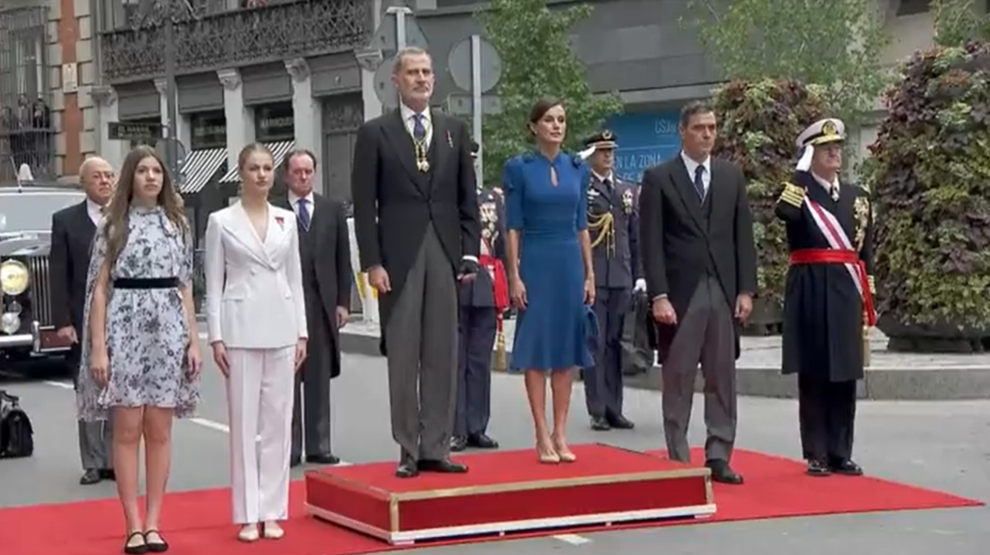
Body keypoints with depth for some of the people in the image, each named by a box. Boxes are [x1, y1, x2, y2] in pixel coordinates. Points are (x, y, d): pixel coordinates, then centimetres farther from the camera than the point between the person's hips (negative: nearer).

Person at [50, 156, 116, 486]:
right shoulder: (65, 221, 5)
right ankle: (93, 463, 9)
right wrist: (62, 322, -6)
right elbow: (58, 276, 2)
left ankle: (116, 461, 9)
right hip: (84, 323, 0)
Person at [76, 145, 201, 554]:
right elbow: (100, 289, 0)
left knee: (159, 431, 4)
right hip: (124, 329, -2)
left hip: (167, 331, 3)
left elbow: (185, 287, 12)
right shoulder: (113, 226, 2)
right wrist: (97, 348, -8)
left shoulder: (177, 224, 10)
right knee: (127, 430, -1)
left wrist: (193, 340, 4)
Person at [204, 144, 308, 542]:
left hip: (281, 328, 3)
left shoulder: (287, 220, 9)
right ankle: (247, 514, 6)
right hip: (241, 328, -3)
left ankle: (272, 510, 11)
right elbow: (213, 283, 0)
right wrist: (216, 336, -6)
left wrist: (301, 331, 6)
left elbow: (295, 278, 11)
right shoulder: (221, 221, 0)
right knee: (243, 421, 0)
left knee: (278, 420, 4)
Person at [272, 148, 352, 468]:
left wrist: (343, 302, 4)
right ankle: (289, 449, 6)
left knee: (320, 379, 6)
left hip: (322, 304, 3)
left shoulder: (333, 210, 10)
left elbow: (343, 259, 10)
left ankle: (319, 446, 12)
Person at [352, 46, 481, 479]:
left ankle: (436, 448, 11)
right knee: (403, 357, 1)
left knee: (442, 355, 4)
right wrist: (372, 262, -8)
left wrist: (470, 252, 3)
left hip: (445, 254, 3)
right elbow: (364, 204, -1)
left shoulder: (455, 130, 12)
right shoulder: (375, 133, 2)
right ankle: (408, 451, 7)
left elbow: (468, 198, 12)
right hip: (398, 256, -3)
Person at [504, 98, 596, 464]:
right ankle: (542, 436, 3)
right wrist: (514, 275, -10)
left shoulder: (577, 168, 9)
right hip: (536, 262, -4)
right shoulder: (519, 168, -2)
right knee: (536, 349, -1)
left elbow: (582, 225, 11)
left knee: (567, 349, 5)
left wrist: (590, 274, 7)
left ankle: (560, 433, 12)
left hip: (571, 263, 4)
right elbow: (513, 226, -4)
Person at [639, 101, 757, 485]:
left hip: (724, 291, 4)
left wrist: (746, 290, 2)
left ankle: (718, 458, 10)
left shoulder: (732, 176, 11)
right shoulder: (658, 178, -1)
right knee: (678, 381, 2)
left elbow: (743, 236, 10)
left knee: (723, 380, 5)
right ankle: (679, 462, 7)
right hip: (679, 293, -3)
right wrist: (658, 296, -13)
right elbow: (651, 243, -5)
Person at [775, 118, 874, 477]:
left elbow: (866, 253, 15)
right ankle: (816, 455, 6)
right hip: (811, 292, -4)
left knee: (845, 375, 5)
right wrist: (802, 170, -19)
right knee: (813, 374, 0)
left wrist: (867, 297, 11)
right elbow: (783, 212, -25)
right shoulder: (798, 192, 1)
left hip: (846, 293, 4)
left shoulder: (857, 196, 14)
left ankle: (840, 454, 12)